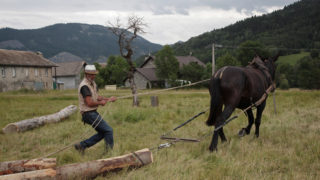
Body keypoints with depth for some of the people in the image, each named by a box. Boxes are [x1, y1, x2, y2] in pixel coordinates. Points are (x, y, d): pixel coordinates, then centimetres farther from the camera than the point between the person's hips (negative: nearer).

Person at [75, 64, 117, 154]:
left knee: (102, 133, 13)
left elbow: (96, 97, 16)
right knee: (108, 130, -8)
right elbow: (89, 103, -23)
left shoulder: (93, 84, 13)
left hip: (93, 113, 10)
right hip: (89, 114, -10)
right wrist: (101, 103, -8)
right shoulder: (84, 86, -19)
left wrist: (109, 99, 2)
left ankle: (82, 145, 17)